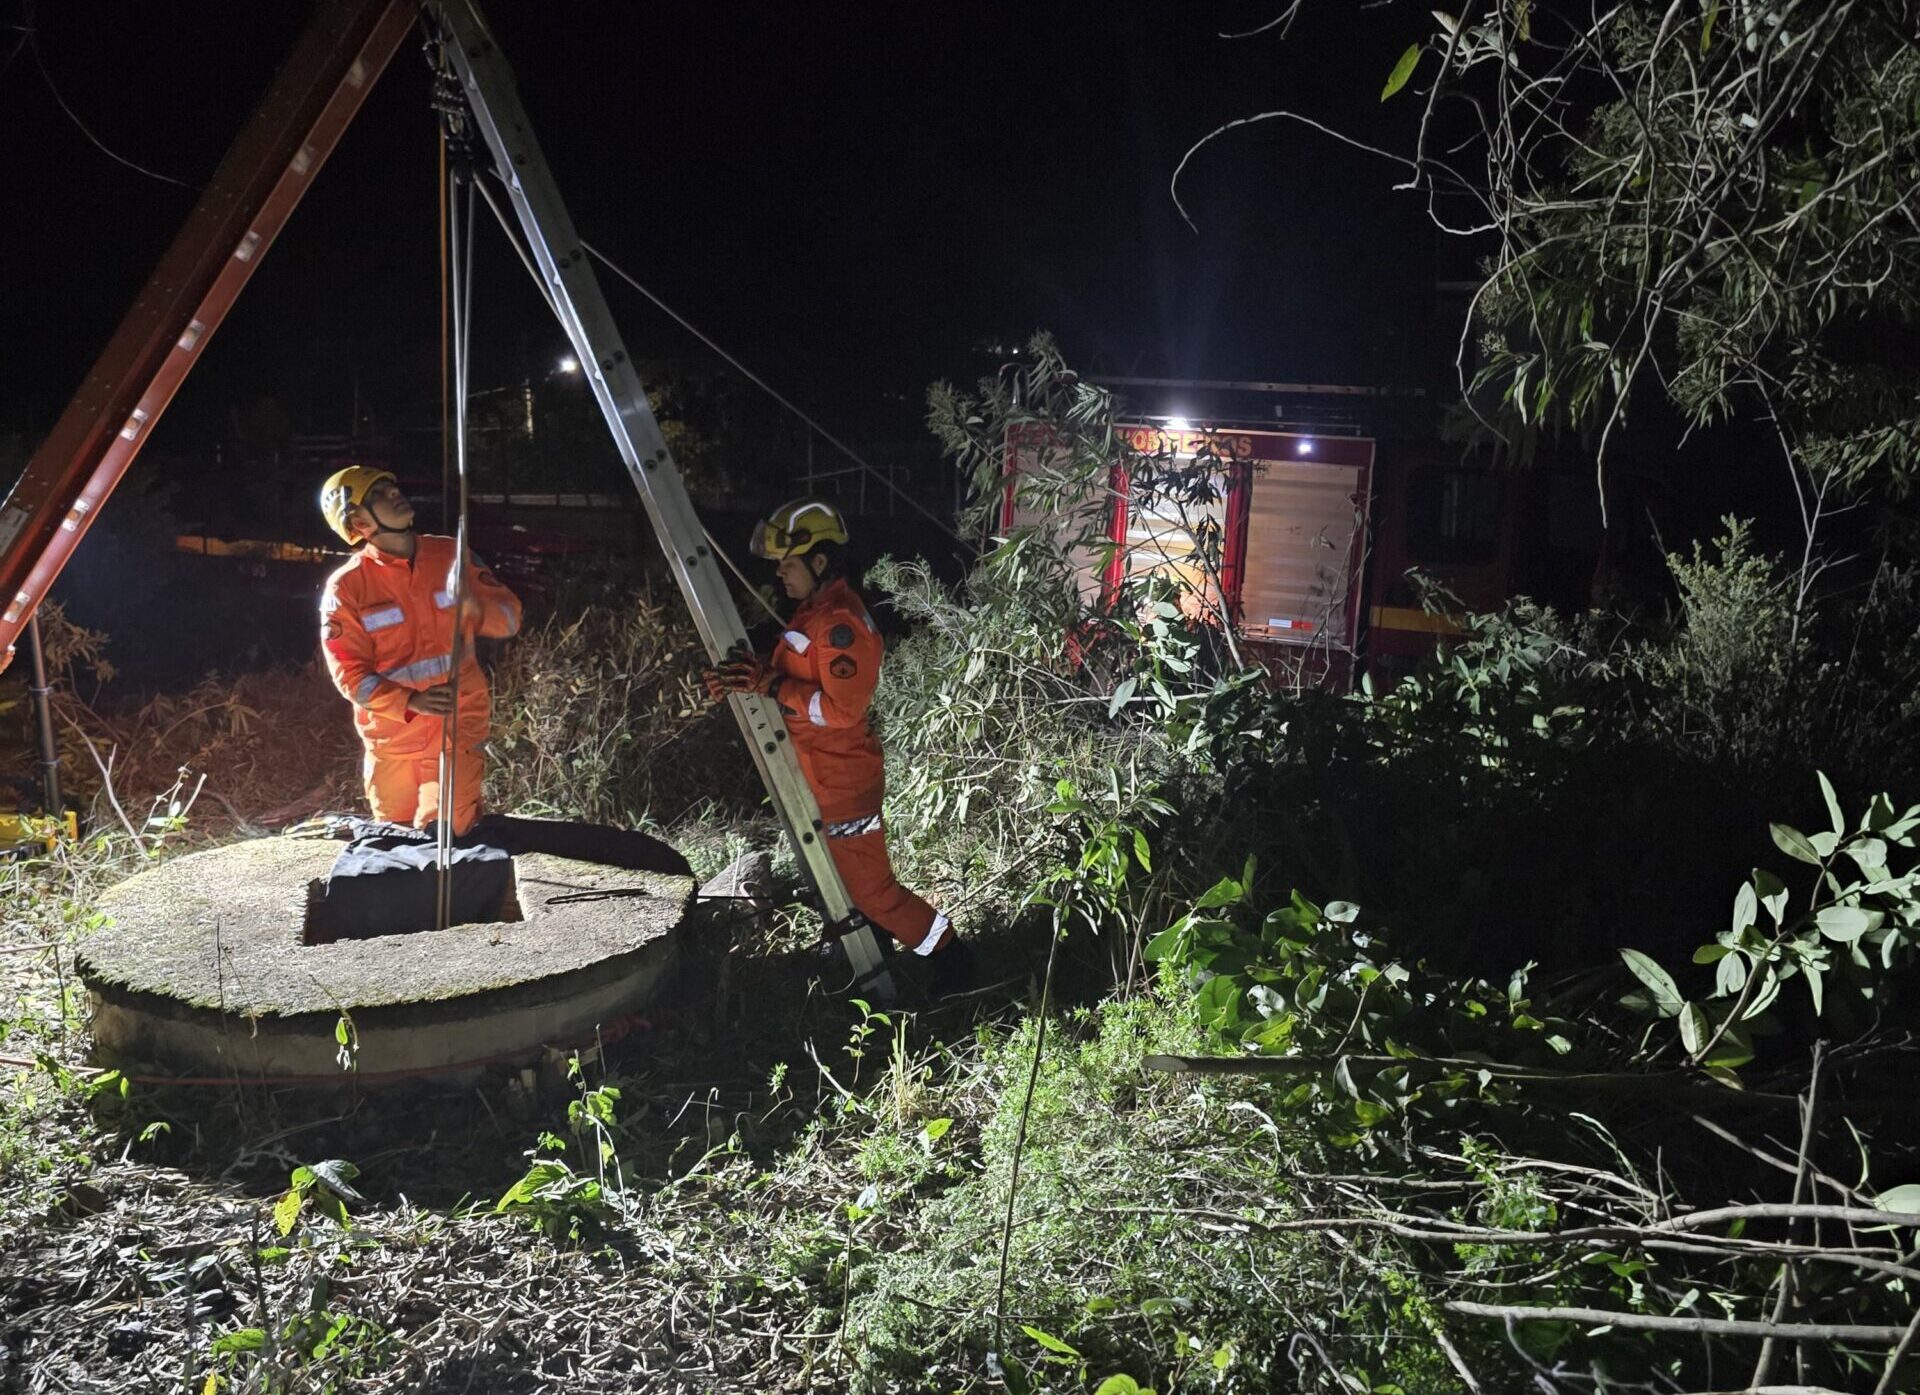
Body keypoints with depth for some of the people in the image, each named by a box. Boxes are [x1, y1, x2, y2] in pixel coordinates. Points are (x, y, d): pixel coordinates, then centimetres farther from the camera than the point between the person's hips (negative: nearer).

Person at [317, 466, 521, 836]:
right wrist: (410, 702, -27)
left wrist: (473, 608, -24)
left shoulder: (451, 556, -4)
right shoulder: (346, 588, -11)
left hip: (456, 727, 0)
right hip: (392, 738, 0)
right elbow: (349, 674, -12)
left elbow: (509, 616, -2)